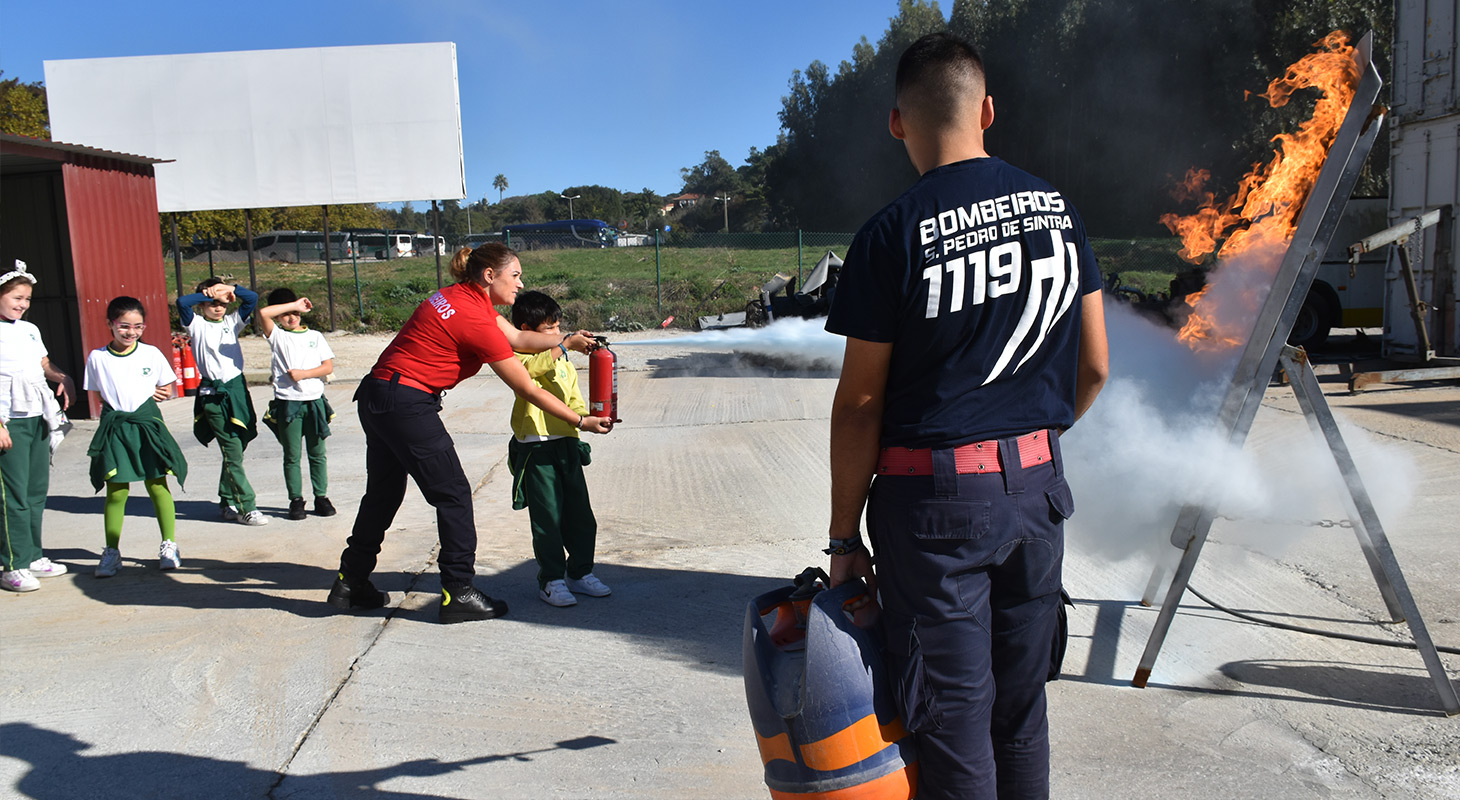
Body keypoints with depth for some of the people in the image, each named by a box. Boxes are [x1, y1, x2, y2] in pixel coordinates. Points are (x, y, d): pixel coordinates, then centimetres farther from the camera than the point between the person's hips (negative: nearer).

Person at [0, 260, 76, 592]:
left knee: (37, 490, 11)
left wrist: (62, 377, 3)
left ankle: (33, 557, 20)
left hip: (37, 417, 7)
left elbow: (44, 364, 26)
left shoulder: (30, 329, 15)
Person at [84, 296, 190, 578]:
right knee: (116, 491, 2)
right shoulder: (97, 357, 3)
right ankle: (111, 552, 12)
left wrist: (161, 394, -6)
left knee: (157, 486, 2)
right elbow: (96, 394, 12)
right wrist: (114, 404, -2)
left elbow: (168, 388, 12)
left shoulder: (152, 354, 2)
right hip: (114, 426, 0)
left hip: (147, 421, 0)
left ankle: (169, 545, 13)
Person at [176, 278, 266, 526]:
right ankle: (247, 507, -6)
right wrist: (207, 294, -5)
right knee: (233, 454, -8)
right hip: (213, 396, -5)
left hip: (237, 389, 5)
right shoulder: (196, 324, 2)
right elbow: (182, 303, -16)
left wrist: (230, 289, -6)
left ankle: (227, 503, 23)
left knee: (236, 450, 10)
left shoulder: (232, 321, 13)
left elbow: (252, 299, 4)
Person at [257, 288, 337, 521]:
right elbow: (263, 313, -13)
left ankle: (321, 497, 12)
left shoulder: (315, 336, 12)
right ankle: (296, 500, 11)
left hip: (314, 401, 1)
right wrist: (294, 304, -6)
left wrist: (303, 373, -9)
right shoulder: (277, 336, 6)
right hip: (287, 403, -1)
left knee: (317, 454, 5)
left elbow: (328, 367, 5)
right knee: (292, 456, 3)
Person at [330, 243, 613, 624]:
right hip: (408, 403, -10)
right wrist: (580, 421, -6)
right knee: (453, 494, 0)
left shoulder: (463, 298, 9)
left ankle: (350, 583, 31)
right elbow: (527, 389, -13)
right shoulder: (476, 319, -17)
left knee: (383, 492, 19)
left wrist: (566, 341, 1)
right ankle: (459, 593, 7)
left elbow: (517, 338, 12)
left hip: (376, 395, 10)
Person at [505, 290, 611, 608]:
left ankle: (580, 573, 24)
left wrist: (585, 418, -5)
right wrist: (563, 347, -32)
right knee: (547, 519, -2)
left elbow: (574, 400, 15)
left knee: (580, 514, 9)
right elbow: (530, 367, -27)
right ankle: (551, 580, 11)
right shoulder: (521, 357, -3)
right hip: (535, 449, -6)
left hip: (567, 445, 6)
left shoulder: (565, 362, 19)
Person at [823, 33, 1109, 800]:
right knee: (1021, 709, 18)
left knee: (953, 720, 7)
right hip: (1036, 486, 5)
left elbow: (860, 402, -10)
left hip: (934, 499, -5)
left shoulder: (892, 234, -11)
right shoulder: (1056, 207, 4)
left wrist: (845, 534, -2)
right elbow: (1092, 368, 8)